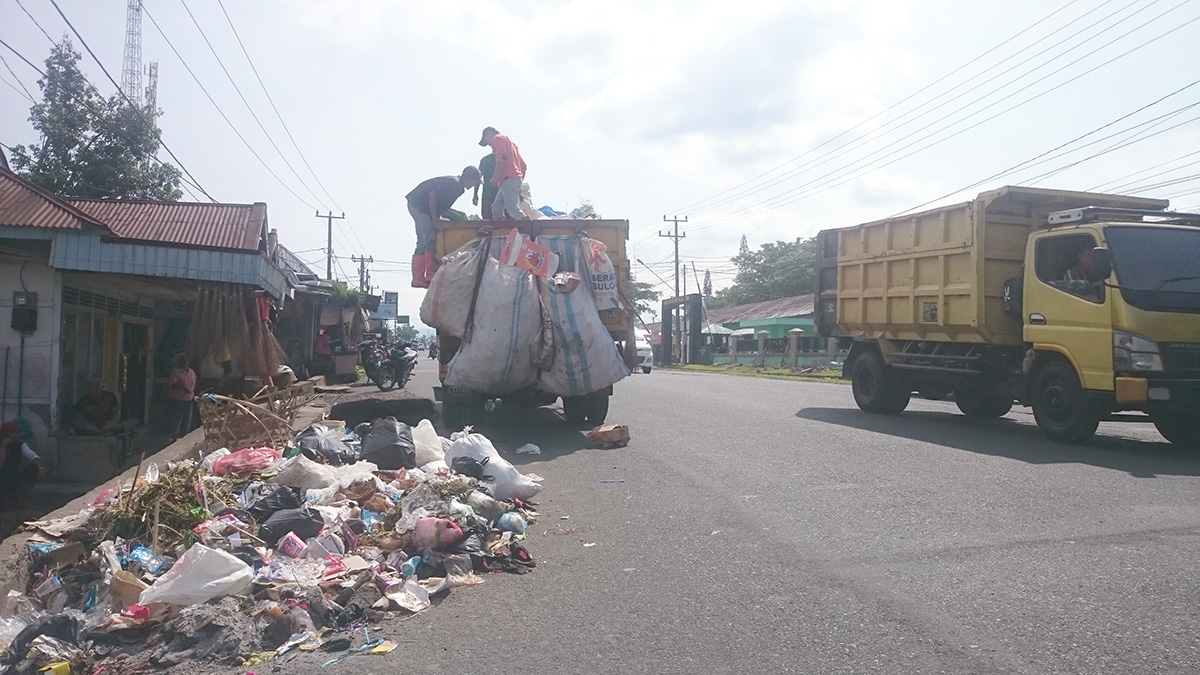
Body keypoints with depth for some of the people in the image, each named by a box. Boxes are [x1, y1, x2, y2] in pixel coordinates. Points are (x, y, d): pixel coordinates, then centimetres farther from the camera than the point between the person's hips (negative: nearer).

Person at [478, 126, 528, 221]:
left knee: (512, 208, -19)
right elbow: (523, 164, 26)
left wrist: (495, 178, -12)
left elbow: (501, 159, -14)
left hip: (508, 179, -10)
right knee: (496, 208, 5)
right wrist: (521, 182, 26)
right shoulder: (509, 141, 31)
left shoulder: (497, 138, 4)